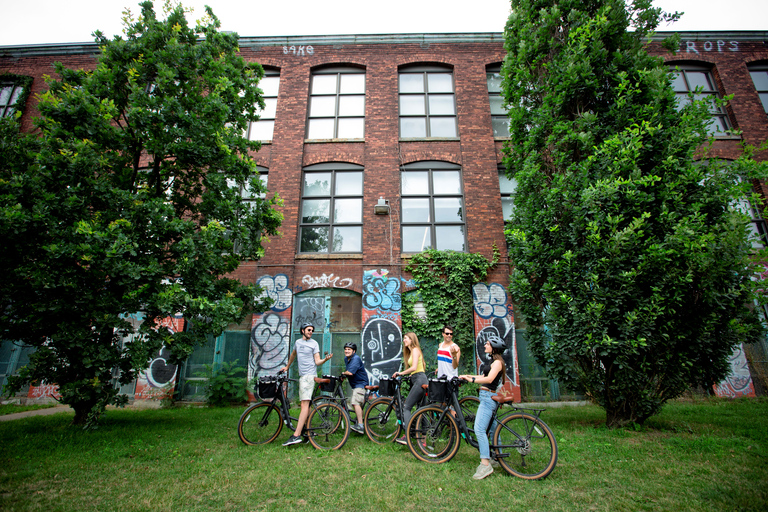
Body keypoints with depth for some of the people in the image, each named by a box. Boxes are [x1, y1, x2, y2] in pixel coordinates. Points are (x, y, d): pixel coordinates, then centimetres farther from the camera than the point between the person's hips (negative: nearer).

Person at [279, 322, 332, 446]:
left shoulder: (314, 344, -1)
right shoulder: (298, 342, 16)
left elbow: (317, 362, -6)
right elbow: (293, 354, 35)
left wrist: (325, 359, -25)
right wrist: (287, 366, 42)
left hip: (309, 375, -7)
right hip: (302, 376, 7)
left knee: (305, 404, -15)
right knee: (305, 405, 10)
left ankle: (296, 435, -22)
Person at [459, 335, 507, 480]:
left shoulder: (497, 362, -12)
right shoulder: (491, 361, 17)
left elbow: (489, 379, -24)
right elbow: (483, 377, 19)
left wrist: (472, 379, -21)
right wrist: (467, 376, 13)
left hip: (489, 397, -10)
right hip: (486, 397, 10)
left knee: (479, 429, -15)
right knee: (492, 429, 17)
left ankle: (485, 464, -13)